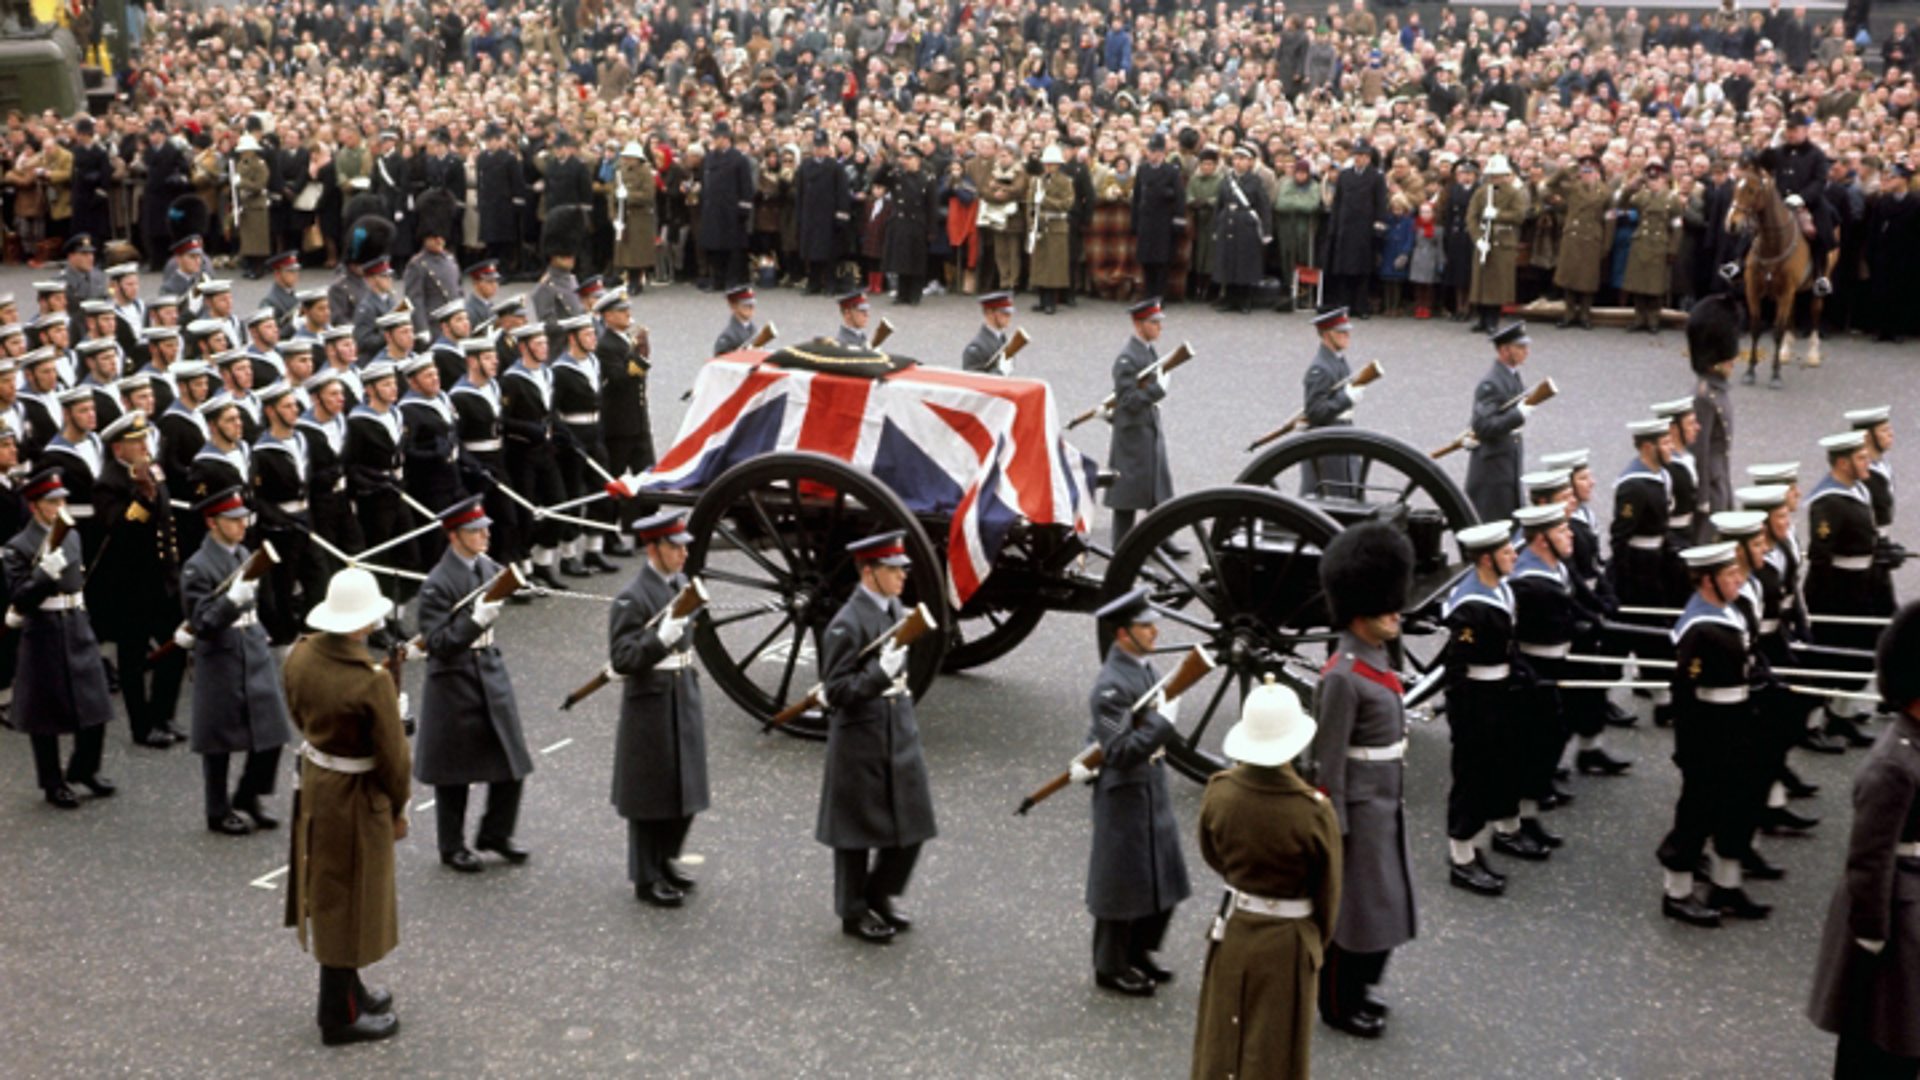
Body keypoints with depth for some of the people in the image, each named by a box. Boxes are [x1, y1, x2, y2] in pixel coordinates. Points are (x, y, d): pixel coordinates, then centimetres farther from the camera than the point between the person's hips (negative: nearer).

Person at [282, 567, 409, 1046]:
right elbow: (392, 754, -19)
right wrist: (398, 808, -3)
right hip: (356, 796, -7)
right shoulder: (370, 681, -29)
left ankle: (346, 988, 40)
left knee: (326, 893, 22)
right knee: (350, 901, 8)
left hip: (314, 781, 7)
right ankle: (341, 1015, 21)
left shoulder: (301, 655, -8)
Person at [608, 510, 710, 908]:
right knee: (652, 793, 4)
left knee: (687, 786, 17)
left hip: (684, 697, 8)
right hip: (650, 702, -8)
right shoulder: (632, 599, -17)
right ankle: (647, 879, 18)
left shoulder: (682, 585, 7)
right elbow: (621, 659, -21)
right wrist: (661, 638, -33)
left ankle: (667, 859, 36)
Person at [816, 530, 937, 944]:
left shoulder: (894, 609, 6)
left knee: (912, 820, 11)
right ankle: (854, 913, 22)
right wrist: (882, 672, -29)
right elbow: (836, 691, -19)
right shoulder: (847, 624, -19)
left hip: (900, 731, 8)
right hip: (861, 739, -7)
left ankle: (882, 894, 31)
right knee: (860, 828, 6)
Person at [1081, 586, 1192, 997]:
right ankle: (1111, 968, 21)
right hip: (1124, 795, -9)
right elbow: (1120, 751, -26)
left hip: (1154, 789, 9)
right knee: (1123, 884, 5)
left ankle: (1138, 953, 34)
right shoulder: (1110, 685, -23)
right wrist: (1164, 722, -29)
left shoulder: (1143, 667, 5)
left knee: (1164, 881, 16)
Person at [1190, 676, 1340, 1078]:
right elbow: (1327, 893, -10)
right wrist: (1319, 940, 9)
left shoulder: (1219, 792, -16)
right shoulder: (1314, 812, -25)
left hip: (1232, 933, 3)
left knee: (1222, 1043, 23)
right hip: (1287, 942, -3)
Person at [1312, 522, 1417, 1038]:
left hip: (1385, 804, 9)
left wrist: (1391, 802, 19)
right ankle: (1340, 1005, 21)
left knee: (1382, 898, 20)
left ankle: (1358, 986, 37)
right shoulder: (1343, 676, -24)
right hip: (1360, 809, -9)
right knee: (1353, 905, 5)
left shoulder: (1376, 658, 5)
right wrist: (1336, 829, -17)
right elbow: (1329, 761, -20)